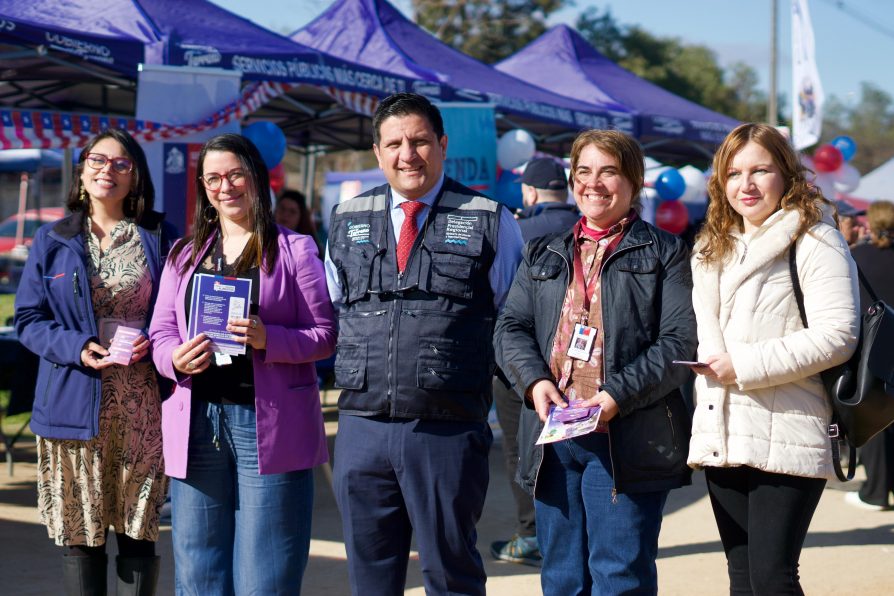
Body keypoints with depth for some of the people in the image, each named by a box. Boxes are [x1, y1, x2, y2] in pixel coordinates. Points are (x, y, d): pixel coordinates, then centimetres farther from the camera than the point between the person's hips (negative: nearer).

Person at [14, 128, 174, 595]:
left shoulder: (159, 238, 7)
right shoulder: (53, 241, 8)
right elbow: (28, 319, 6)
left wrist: (153, 342, -11)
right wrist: (76, 348, -12)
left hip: (144, 405, 0)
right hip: (76, 406, 0)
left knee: (139, 530, 4)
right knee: (80, 533, 3)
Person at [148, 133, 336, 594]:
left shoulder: (293, 250, 4)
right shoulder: (184, 255, 15)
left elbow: (325, 335, -1)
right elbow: (160, 333, 12)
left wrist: (268, 338, -18)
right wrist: (176, 357, -11)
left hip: (269, 423, -4)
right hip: (196, 422, 4)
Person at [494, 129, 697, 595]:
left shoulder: (665, 254, 5)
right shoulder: (542, 255, 20)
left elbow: (680, 342, -6)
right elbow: (510, 328, 12)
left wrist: (619, 395, -18)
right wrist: (535, 380, -9)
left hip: (628, 438, -4)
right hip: (551, 438, 5)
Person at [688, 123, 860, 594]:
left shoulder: (814, 241, -5)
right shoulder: (711, 249, 19)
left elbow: (837, 335, -16)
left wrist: (745, 366, -15)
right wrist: (709, 362, 5)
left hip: (786, 441, -7)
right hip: (722, 438, 7)